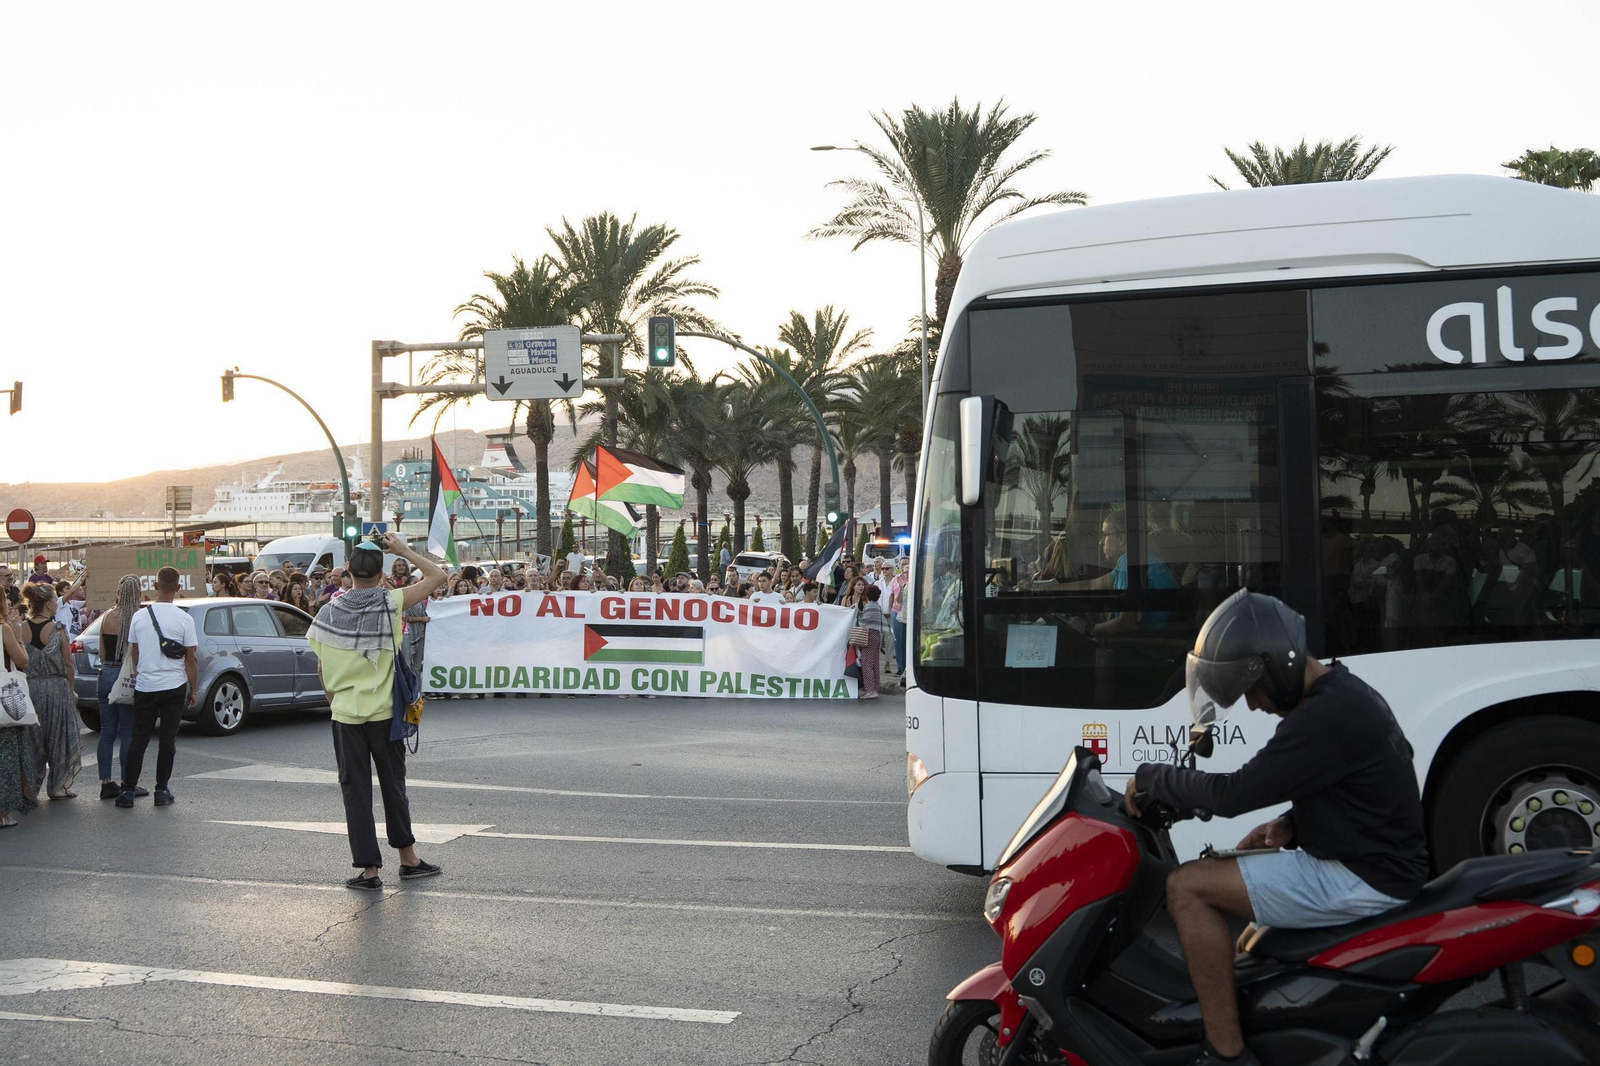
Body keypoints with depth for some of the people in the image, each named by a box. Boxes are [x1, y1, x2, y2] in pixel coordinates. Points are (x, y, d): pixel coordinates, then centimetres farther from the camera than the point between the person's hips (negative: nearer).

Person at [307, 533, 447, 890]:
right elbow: (437, 576, -3)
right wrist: (405, 551, 3)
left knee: (355, 790, 4)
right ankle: (408, 859, 24)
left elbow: (321, 669, 2)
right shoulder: (391, 604, -9)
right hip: (384, 712, 0)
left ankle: (368, 868, 2)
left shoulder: (330, 612, -3)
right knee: (393, 784, 14)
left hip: (345, 713, 0)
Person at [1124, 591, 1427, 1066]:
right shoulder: (1344, 693, 10)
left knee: (1187, 887, -15)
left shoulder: (1327, 717, -23)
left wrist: (1151, 777, -8)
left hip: (1364, 880, -11)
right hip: (1371, 861, 11)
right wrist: (1292, 825, 7)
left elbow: (1234, 793, -22)